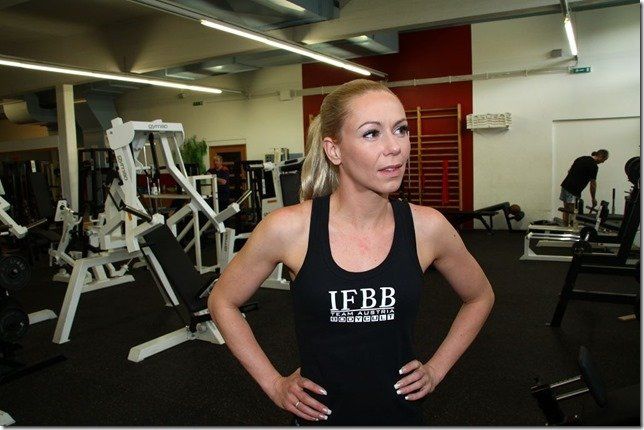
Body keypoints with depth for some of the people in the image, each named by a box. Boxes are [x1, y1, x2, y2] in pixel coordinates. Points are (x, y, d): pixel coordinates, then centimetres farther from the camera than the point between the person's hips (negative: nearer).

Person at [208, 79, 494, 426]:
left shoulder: (427, 227, -13)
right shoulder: (289, 229, -19)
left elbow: (479, 297, 6)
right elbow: (222, 302, -3)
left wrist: (436, 368, 0)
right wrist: (273, 384, -5)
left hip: (401, 410, 2)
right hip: (320, 412, -1)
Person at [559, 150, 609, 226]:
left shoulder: (582, 158, 17)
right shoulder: (594, 166, -9)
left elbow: (569, 170, 21)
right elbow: (593, 184, -6)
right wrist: (593, 199, 3)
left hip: (565, 185, 9)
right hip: (573, 190, -9)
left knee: (566, 210, 12)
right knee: (570, 211, -8)